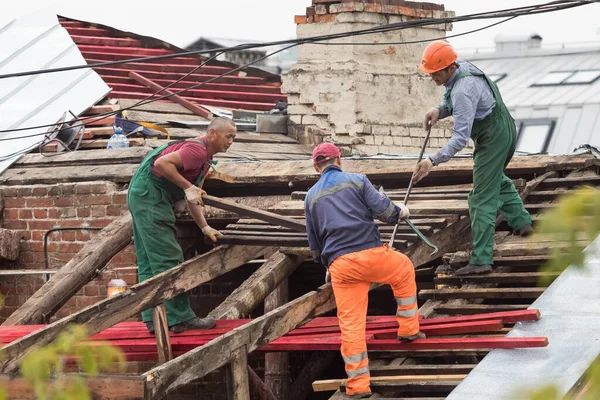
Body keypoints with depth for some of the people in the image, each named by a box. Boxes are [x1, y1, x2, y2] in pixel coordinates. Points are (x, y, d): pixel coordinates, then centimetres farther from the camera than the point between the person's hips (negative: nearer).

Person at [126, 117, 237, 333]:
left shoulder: (205, 159, 20)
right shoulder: (197, 150, -14)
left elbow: (192, 199, 23)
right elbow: (163, 163, -26)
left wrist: (205, 228, 17)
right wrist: (189, 187, -23)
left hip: (141, 197, 11)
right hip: (150, 194, -11)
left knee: (149, 263, 9)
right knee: (168, 260, -9)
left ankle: (154, 319, 11)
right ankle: (180, 318, -7)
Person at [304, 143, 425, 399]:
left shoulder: (311, 197, 18)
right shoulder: (356, 180, 5)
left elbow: (313, 242, 25)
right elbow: (382, 210, -5)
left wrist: (326, 265, 42)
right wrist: (400, 212, 17)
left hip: (340, 265, 3)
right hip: (371, 253, -3)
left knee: (350, 322, 3)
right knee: (404, 270, 28)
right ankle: (409, 329, 30)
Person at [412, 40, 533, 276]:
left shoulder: (463, 90, -33)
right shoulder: (461, 67, -4)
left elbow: (461, 137, -35)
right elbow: (453, 103, 14)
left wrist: (433, 161, -41)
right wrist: (439, 110, -8)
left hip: (492, 139, -10)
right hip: (505, 130, 10)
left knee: (482, 199, -10)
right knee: (497, 180, 33)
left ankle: (481, 260, -12)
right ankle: (521, 221, 47)